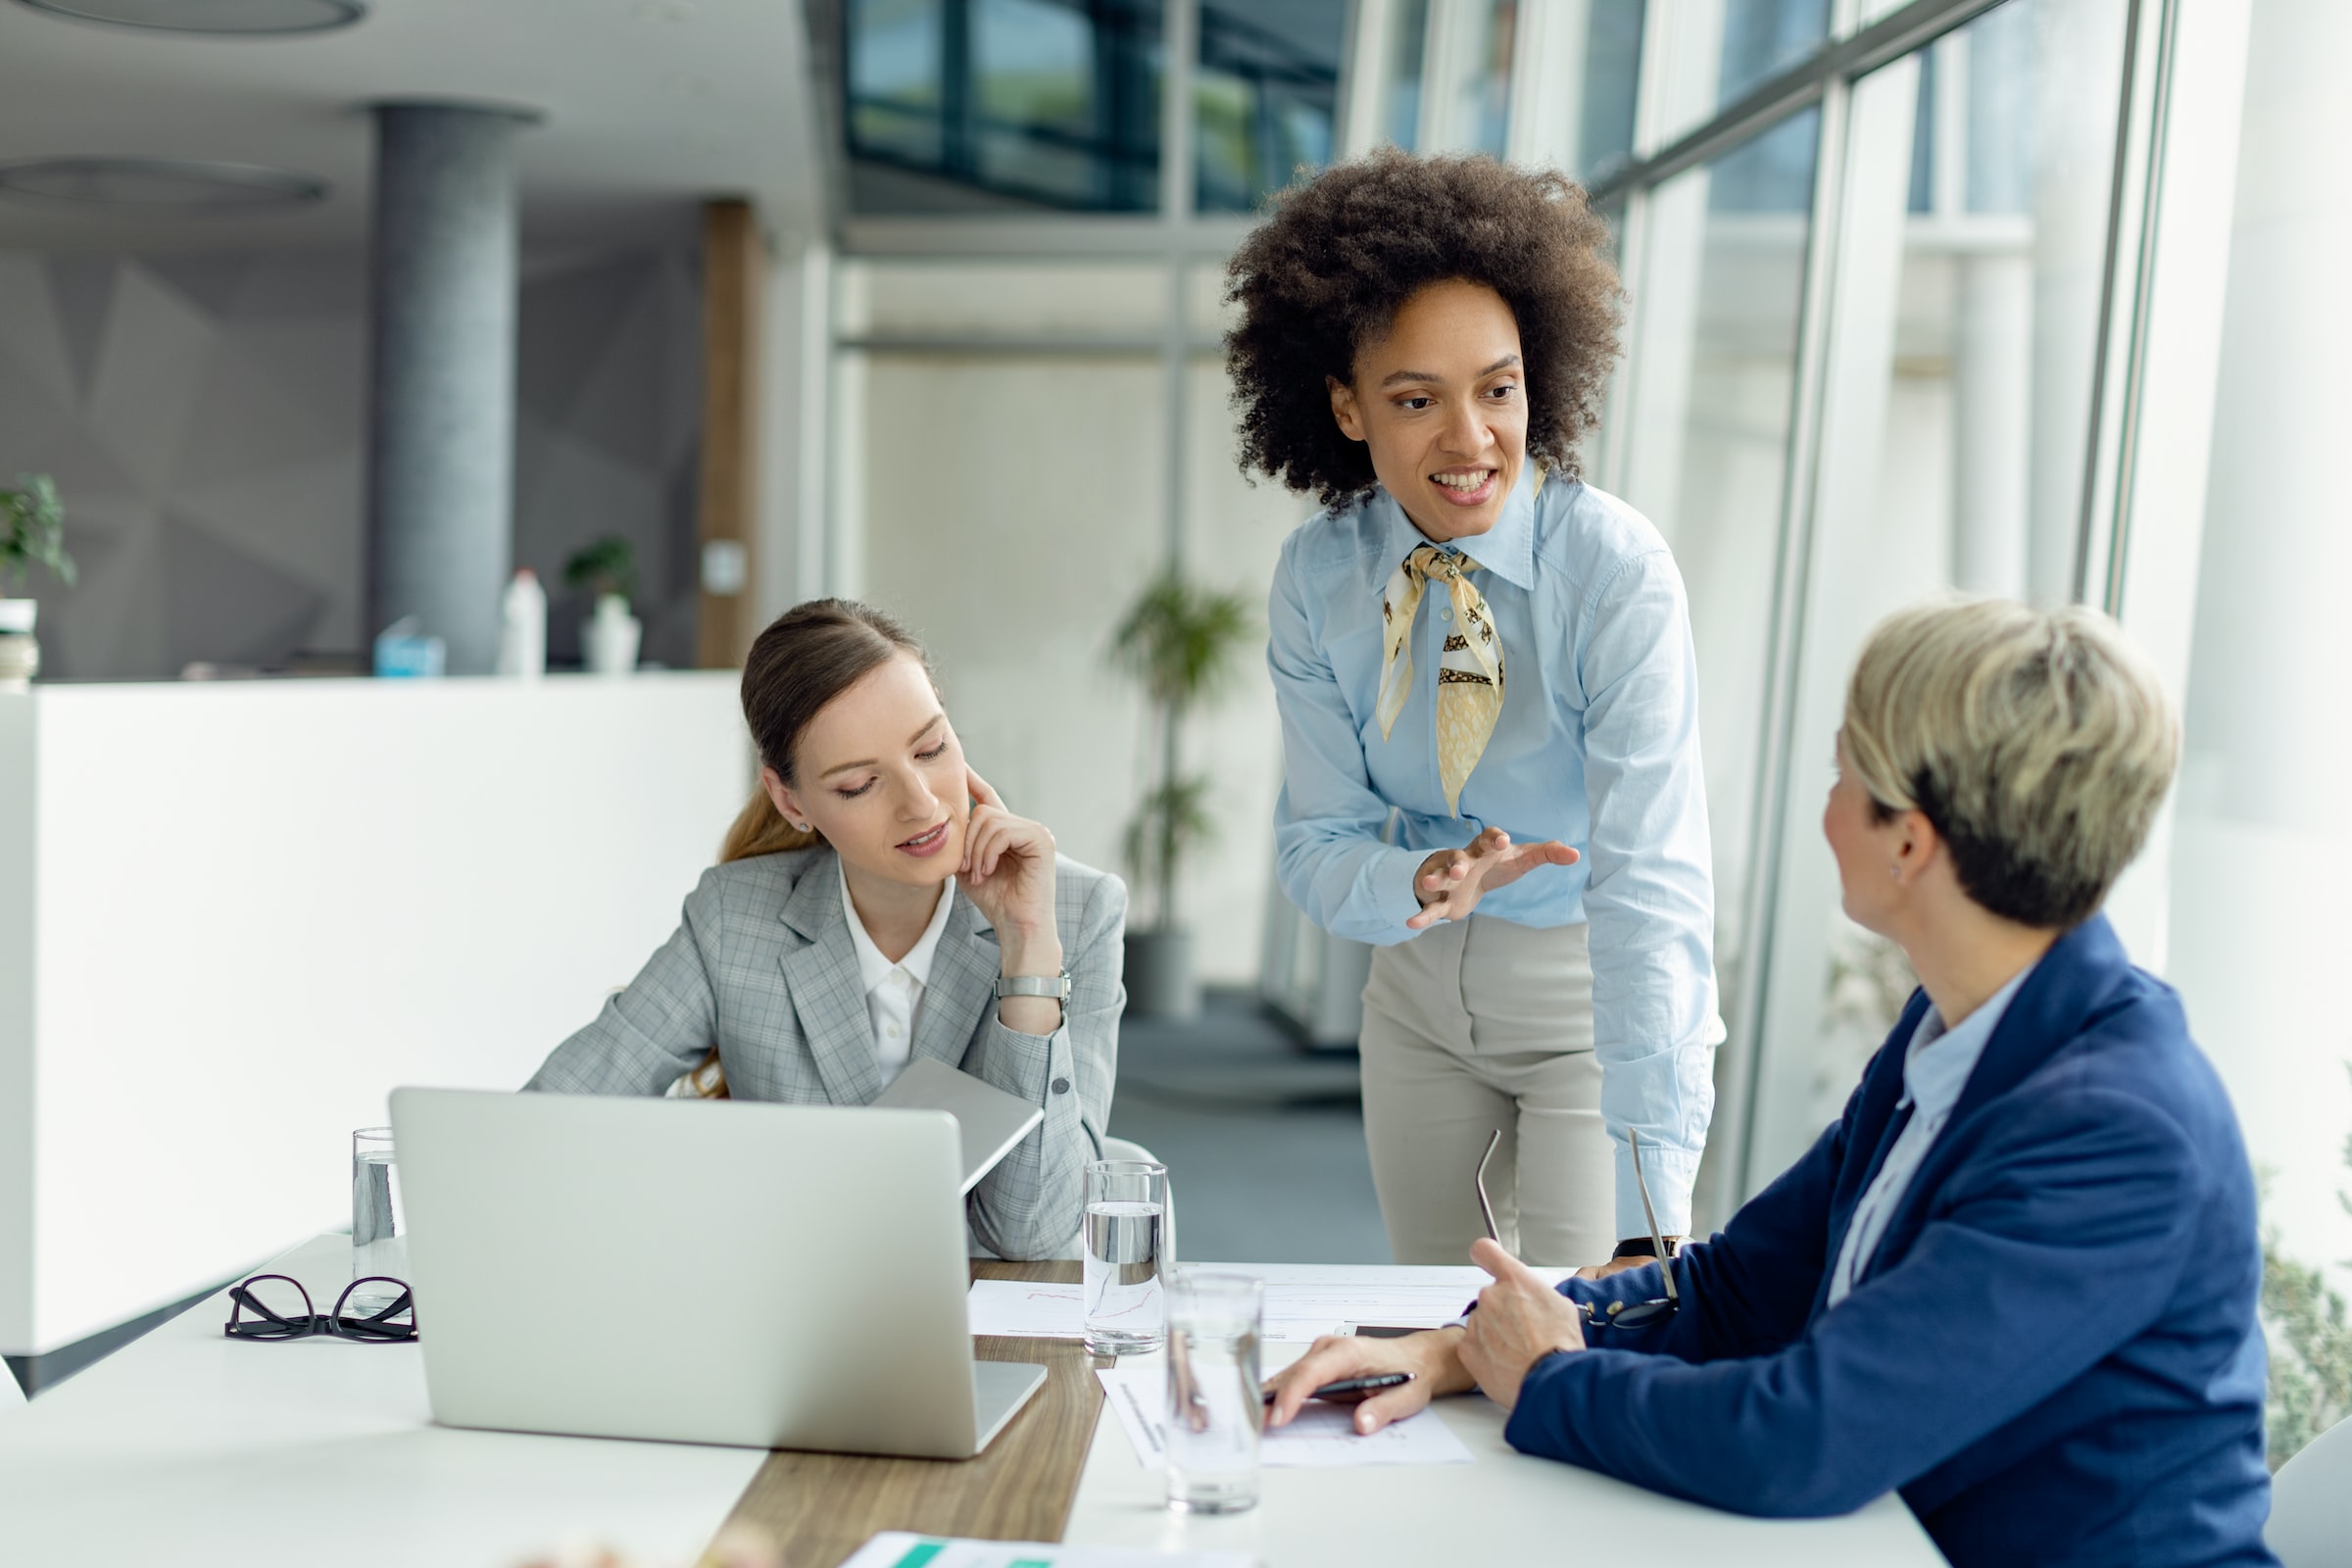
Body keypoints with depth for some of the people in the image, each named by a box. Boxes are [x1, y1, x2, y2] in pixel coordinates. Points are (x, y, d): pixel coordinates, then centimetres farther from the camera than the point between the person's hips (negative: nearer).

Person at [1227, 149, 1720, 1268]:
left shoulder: (1617, 568, -25)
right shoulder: (1315, 580, -10)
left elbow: (1652, 883, -32)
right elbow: (1317, 842, -4)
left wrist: (1650, 1214, -39)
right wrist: (1418, 883, -29)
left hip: (1594, 991, -4)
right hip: (1425, 991, 4)